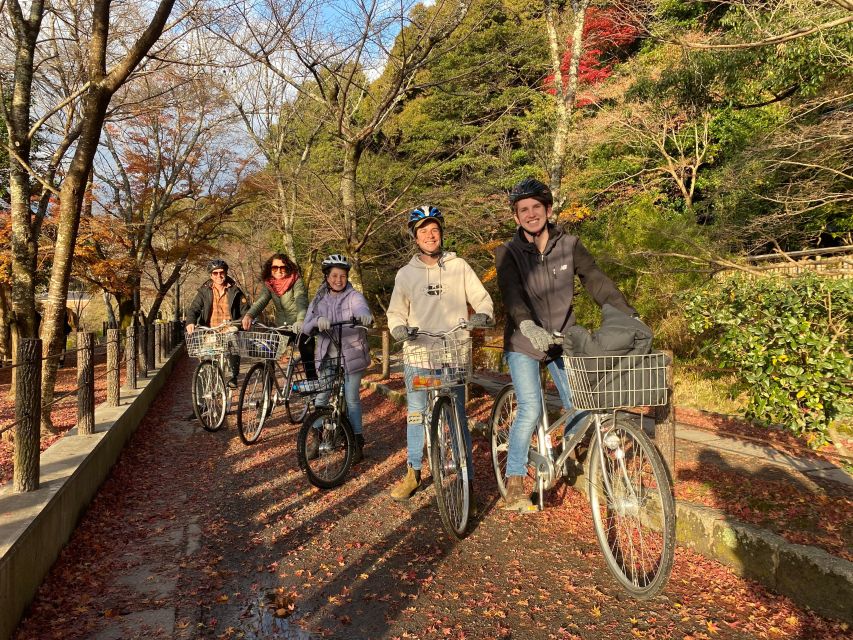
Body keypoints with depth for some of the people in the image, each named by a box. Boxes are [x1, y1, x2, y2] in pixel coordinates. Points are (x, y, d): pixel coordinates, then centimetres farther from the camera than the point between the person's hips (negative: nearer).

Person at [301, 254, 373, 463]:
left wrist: (364, 314, -53)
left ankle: (357, 444, 14)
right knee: (320, 398, 3)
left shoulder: (354, 297, -4)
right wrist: (318, 321, -29)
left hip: (351, 355, -3)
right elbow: (306, 327, -5)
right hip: (327, 356, 3)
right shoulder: (319, 300, 6)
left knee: (352, 399, 2)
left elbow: (361, 308, -27)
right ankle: (317, 440, 21)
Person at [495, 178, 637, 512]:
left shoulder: (569, 245, -1)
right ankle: (514, 485, 1)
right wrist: (526, 324, -44)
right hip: (524, 343, -3)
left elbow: (596, 281, -8)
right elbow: (512, 293, -25)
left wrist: (628, 315, -20)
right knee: (530, 411, -13)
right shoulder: (508, 253, -9)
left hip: (562, 340, 3)